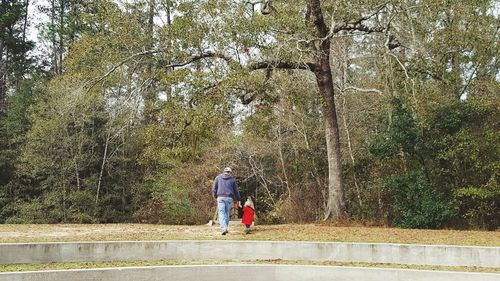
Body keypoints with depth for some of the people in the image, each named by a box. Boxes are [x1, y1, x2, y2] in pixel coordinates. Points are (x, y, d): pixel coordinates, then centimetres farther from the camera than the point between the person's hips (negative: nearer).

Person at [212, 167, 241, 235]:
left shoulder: (218, 177, 11)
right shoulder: (232, 179, 11)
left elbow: (214, 189, 5)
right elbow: (236, 190, 14)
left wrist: (215, 196, 18)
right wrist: (237, 199, 23)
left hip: (220, 197, -1)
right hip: (229, 198, 1)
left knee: (221, 213, -5)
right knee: (227, 213, 13)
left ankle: (223, 228, -21)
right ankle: (226, 228, 14)